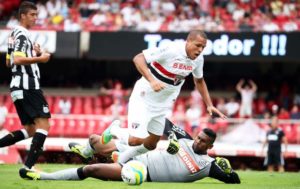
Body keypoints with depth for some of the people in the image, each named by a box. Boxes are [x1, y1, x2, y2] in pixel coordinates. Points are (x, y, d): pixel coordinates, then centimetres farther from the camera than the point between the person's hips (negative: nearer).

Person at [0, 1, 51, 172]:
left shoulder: (15, 34, 20)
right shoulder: (22, 35, -10)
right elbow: (17, 60, -22)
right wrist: (39, 58, -19)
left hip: (19, 87, 10)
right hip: (28, 86, -10)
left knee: (30, 129, 14)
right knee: (43, 124, -13)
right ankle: (29, 166, -22)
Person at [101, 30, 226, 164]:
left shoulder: (198, 59, -5)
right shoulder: (170, 51, -28)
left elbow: (199, 81, 15)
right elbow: (138, 58, -29)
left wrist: (209, 105, 10)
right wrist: (151, 81, -41)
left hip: (163, 105, 7)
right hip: (144, 98, -7)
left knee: (151, 145, 11)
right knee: (136, 140, -18)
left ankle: (120, 161, 34)